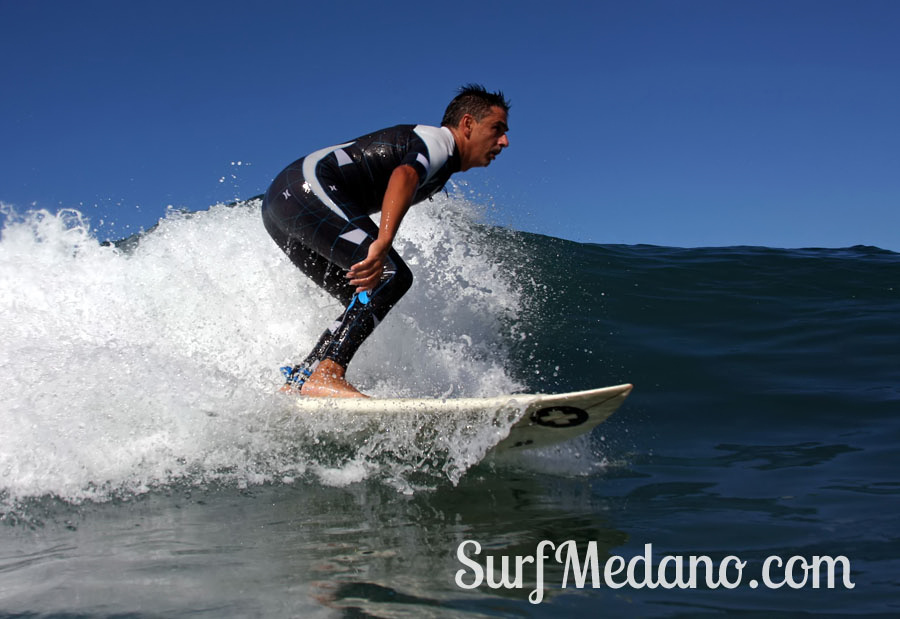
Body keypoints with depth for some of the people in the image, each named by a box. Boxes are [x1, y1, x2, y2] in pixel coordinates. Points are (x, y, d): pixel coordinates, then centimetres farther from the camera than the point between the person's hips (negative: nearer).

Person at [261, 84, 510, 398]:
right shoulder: (440, 140, -5)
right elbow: (404, 175, -26)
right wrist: (383, 242, -40)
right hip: (307, 187, -10)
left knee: (366, 305, 7)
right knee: (392, 275, -20)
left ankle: (296, 381, 0)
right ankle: (326, 375, -32)